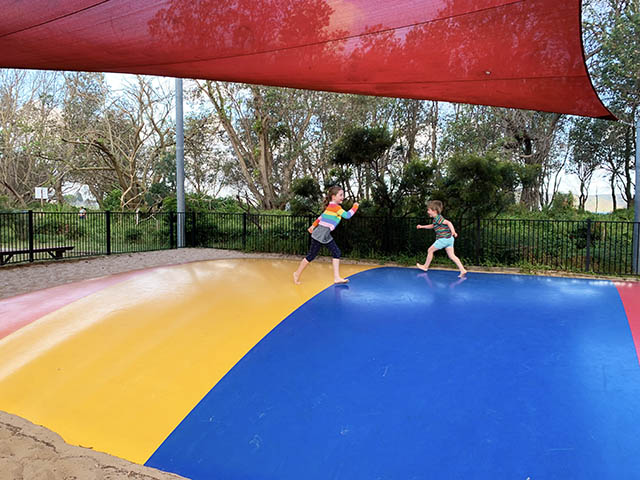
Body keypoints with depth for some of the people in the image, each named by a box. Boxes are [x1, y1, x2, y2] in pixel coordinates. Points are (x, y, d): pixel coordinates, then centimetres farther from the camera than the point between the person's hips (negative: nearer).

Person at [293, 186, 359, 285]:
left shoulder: (331, 206, 13)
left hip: (326, 236, 9)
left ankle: (337, 278, -3)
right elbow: (347, 215, -23)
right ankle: (297, 274, 17)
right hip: (319, 235, -9)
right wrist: (355, 206, -10)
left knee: (336, 253, -1)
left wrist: (313, 226, 29)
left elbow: (321, 216, 22)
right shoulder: (335, 206, -16)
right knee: (311, 256, 1)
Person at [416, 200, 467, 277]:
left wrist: (453, 231, -34)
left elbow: (448, 222, -22)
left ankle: (426, 266, 21)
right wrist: (422, 226, 37)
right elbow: (432, 226, 36)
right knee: (452, 256, 6)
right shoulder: (437, 219, 18)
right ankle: (462, 270, -2)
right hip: (449, 239, 9)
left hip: (443, 239, -9)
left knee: (430, 250, 8)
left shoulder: (437, 218, -12)